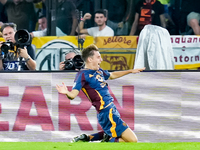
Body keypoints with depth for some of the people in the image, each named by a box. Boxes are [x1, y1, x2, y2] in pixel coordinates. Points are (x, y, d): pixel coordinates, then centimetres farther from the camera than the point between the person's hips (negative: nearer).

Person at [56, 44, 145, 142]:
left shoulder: (99, 71, 15)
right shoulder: (83, 75, -11)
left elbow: (112, 75, 36)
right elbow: (73, 94, -20)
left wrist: (131, 71, 40)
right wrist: (67, 93, -43)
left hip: (112, 111, 9)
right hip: (106, 114, -9)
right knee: (132, 140, -13)